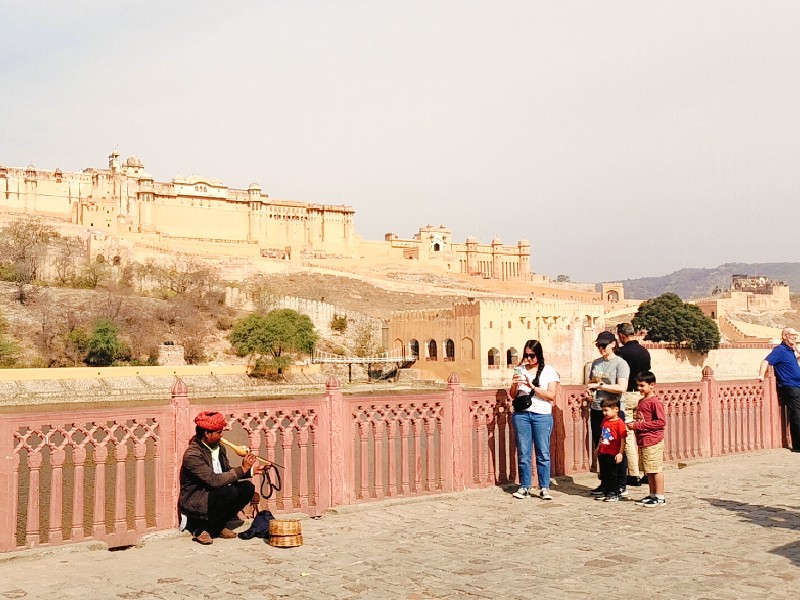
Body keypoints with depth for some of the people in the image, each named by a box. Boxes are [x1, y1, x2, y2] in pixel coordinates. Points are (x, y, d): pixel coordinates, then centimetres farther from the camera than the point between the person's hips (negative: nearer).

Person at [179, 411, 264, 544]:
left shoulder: (218, 448, 4)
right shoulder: (192, 454, -23)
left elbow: (228, 472, 12)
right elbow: (214, 480, -29)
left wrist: (251, 470, -3)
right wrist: (242, 469, -25)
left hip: (212, 495, 9)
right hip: (195, 503, -8)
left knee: (247, 487, -7)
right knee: (230, 492, -30)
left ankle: (218, 526, 3)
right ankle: (201, 529, -11)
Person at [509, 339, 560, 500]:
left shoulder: (549, 371, 4)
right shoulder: (520, 370, 11)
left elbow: (551, 396, -5)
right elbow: (512, 395, 14)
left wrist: (533, 387, -14)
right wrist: (514, 385, -7)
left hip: (542, 415, -2)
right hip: (521, 414, 2)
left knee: (543, 453, -2)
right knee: (523, 453, 3)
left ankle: (544, 488, 5)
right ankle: (524, 487, 9)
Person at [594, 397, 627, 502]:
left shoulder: (619, 423, -15)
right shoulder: (605, 421, 8)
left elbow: (623, 439, -16)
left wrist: (620, 453, -19)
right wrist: (598, 447, 21)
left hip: (613, 455, -8)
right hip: (603, 453, 8)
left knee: (613, 474, 3)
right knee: (604, 474, 14)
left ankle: (615, 493, 13)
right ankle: (606, 492, 25)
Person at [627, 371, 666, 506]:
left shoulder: (655, 402, -13)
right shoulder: (641, 401, 15)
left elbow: (661, 422, -20)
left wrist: (638, 425, -19)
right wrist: (633, 425, 4)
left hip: (653, 442, -9)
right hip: (642, 441, 9)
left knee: (656, 469, -2)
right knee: (648, 470, 15)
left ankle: (660, 497, 6)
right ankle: (652, 495, 24)